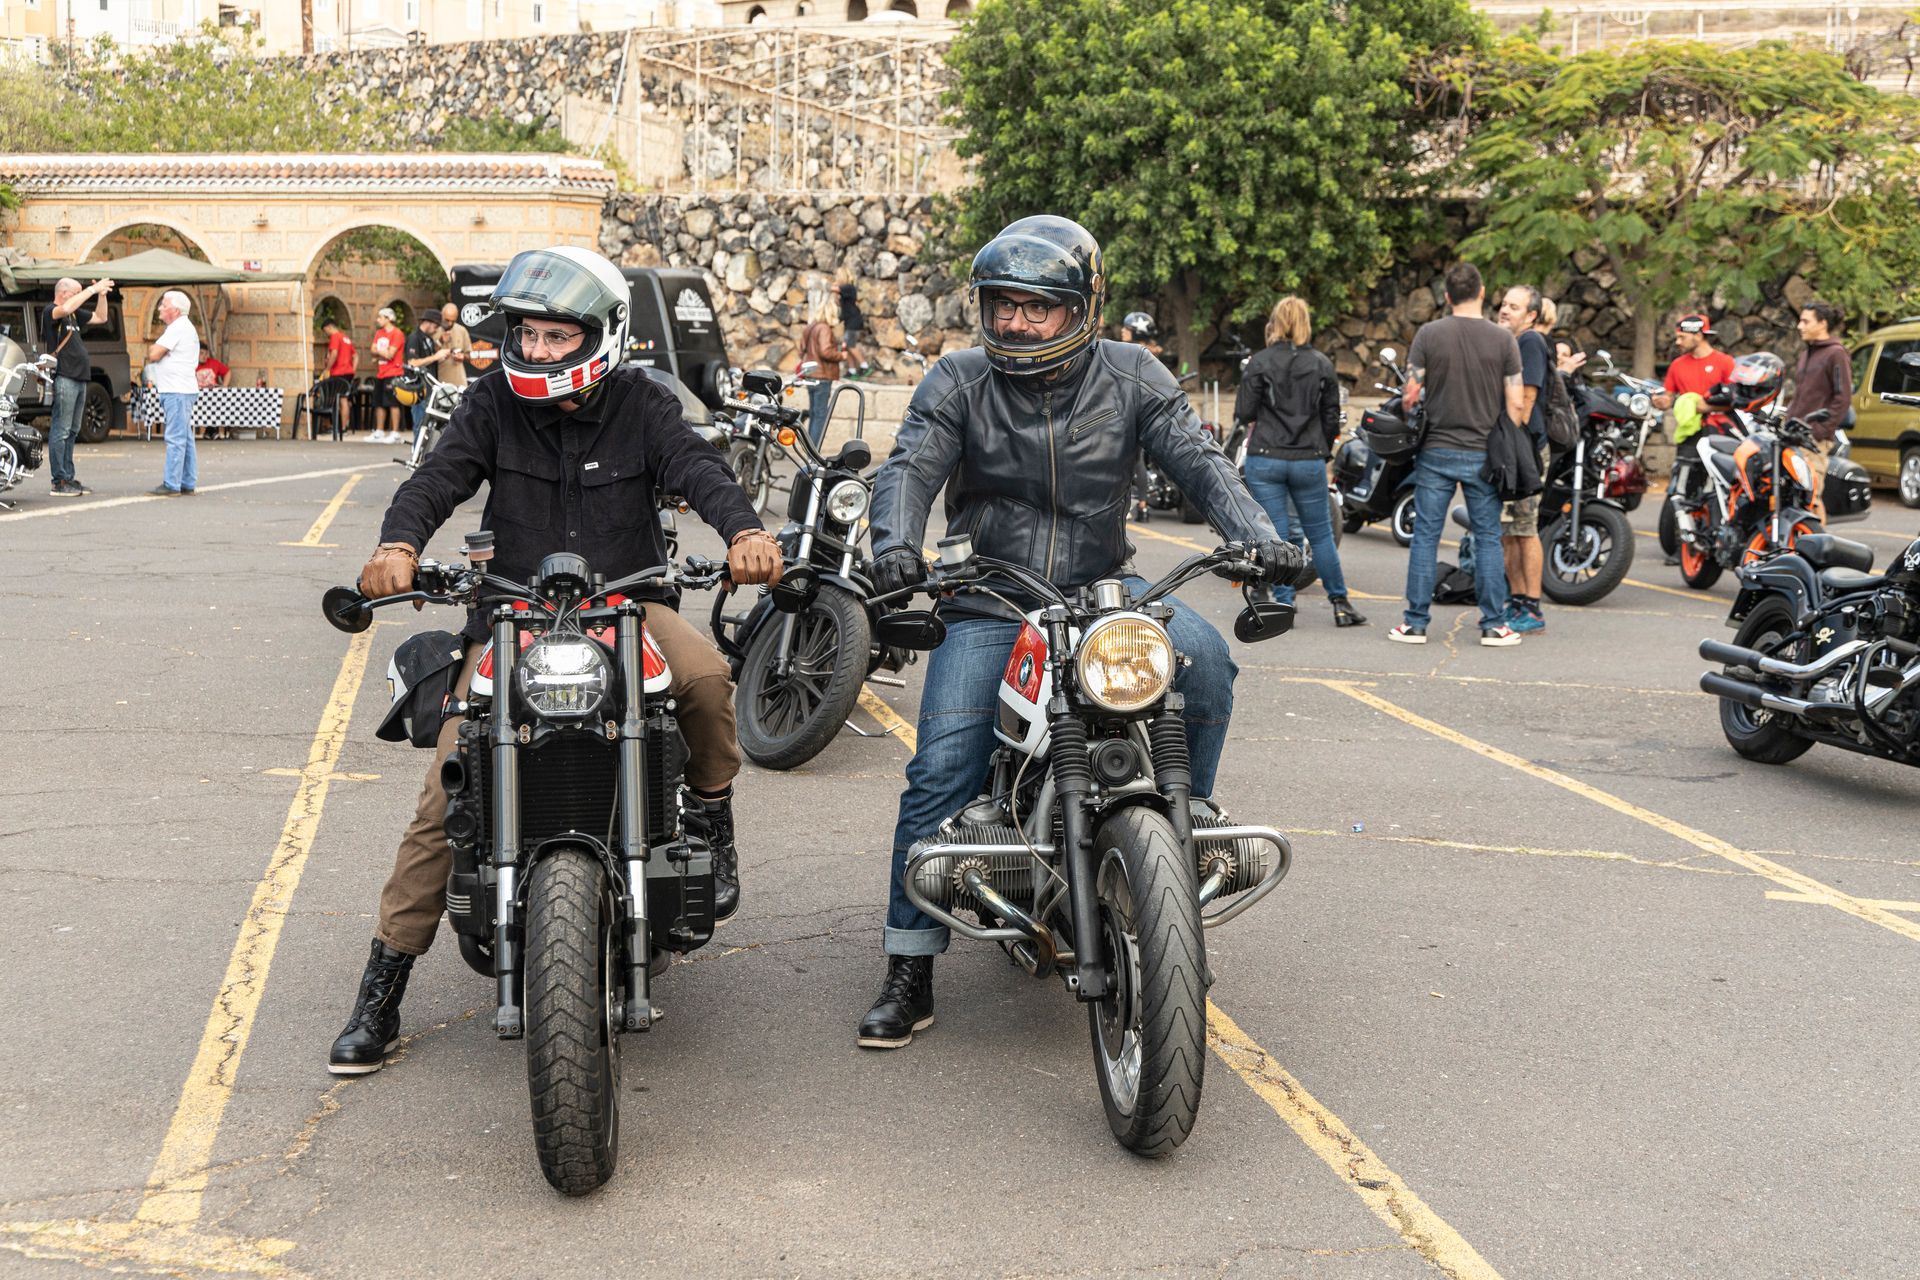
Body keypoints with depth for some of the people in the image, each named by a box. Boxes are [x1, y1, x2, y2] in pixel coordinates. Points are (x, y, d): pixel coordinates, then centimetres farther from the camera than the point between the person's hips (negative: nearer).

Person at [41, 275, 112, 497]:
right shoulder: (51, 311, -6)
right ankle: (59, 482, -9)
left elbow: (100, 318, 29)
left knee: (72, 431, 12)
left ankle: (68, 478, 17)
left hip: (79, 379, 9)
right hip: (64, 378, -9)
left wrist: (102, 294, 13)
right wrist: (93, 289, -23)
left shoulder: (74, 315, 19)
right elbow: (65, 309, -29)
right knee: (61, 431, -9)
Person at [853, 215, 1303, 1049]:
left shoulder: (1130, 377, 2)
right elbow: (910, 467, -13)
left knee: (1205, 662, -26)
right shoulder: (959, 381, -1)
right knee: (941, 771, -14)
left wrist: (1259, 537, -23)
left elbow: (1197, 458, -6)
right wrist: (897, 545, -34)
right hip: (987, 606, -1)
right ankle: (909, 973, -4)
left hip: (1101, 588, 1)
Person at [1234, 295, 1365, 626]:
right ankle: (1340, 604, 14)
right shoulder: (1322, 365, 3)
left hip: (1265, 459, -2)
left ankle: (1284, 603, 4)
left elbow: (1244, 414, -6)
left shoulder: (1259, 363, -5)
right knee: (1321, 534, 11)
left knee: (1276, 536, 3)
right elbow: (1332, 418, 7)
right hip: (1309, 460, 2)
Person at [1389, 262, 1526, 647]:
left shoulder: (1428, 334, -3)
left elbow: (1412, 395, -4)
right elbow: (1516, 404, -2)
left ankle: (1416, 623, 5)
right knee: (1488, 539, 6)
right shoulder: (1503, 339, -2)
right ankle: (1494, 625, 8)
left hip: (1436, 450, 0)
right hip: (1484, 454, 0)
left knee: (1425, 536, 4)